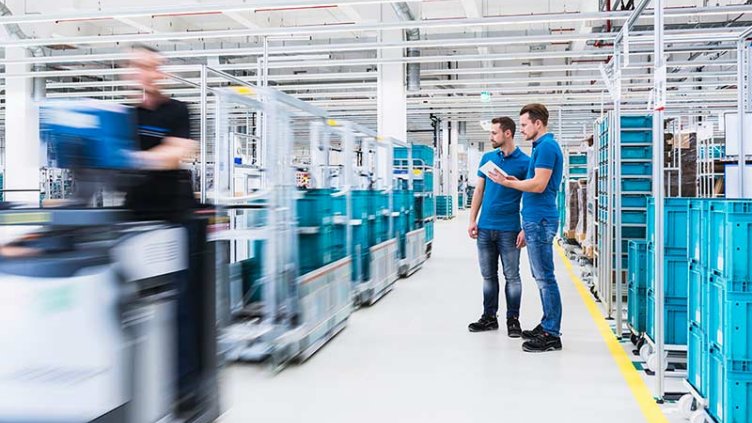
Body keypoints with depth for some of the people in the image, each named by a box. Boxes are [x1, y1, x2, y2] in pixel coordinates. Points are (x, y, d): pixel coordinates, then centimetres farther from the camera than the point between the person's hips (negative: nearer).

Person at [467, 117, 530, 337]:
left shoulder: (525, 162, -5)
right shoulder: (487, 158, 9)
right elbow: (479, 190, 13)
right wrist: (472, 220, 5)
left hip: (509, 229, -5)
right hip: (485, 228, 5)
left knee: (512, 276, 3)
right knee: (489, 275, 12)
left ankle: (513, 319, 12)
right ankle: (489, 317, 21)